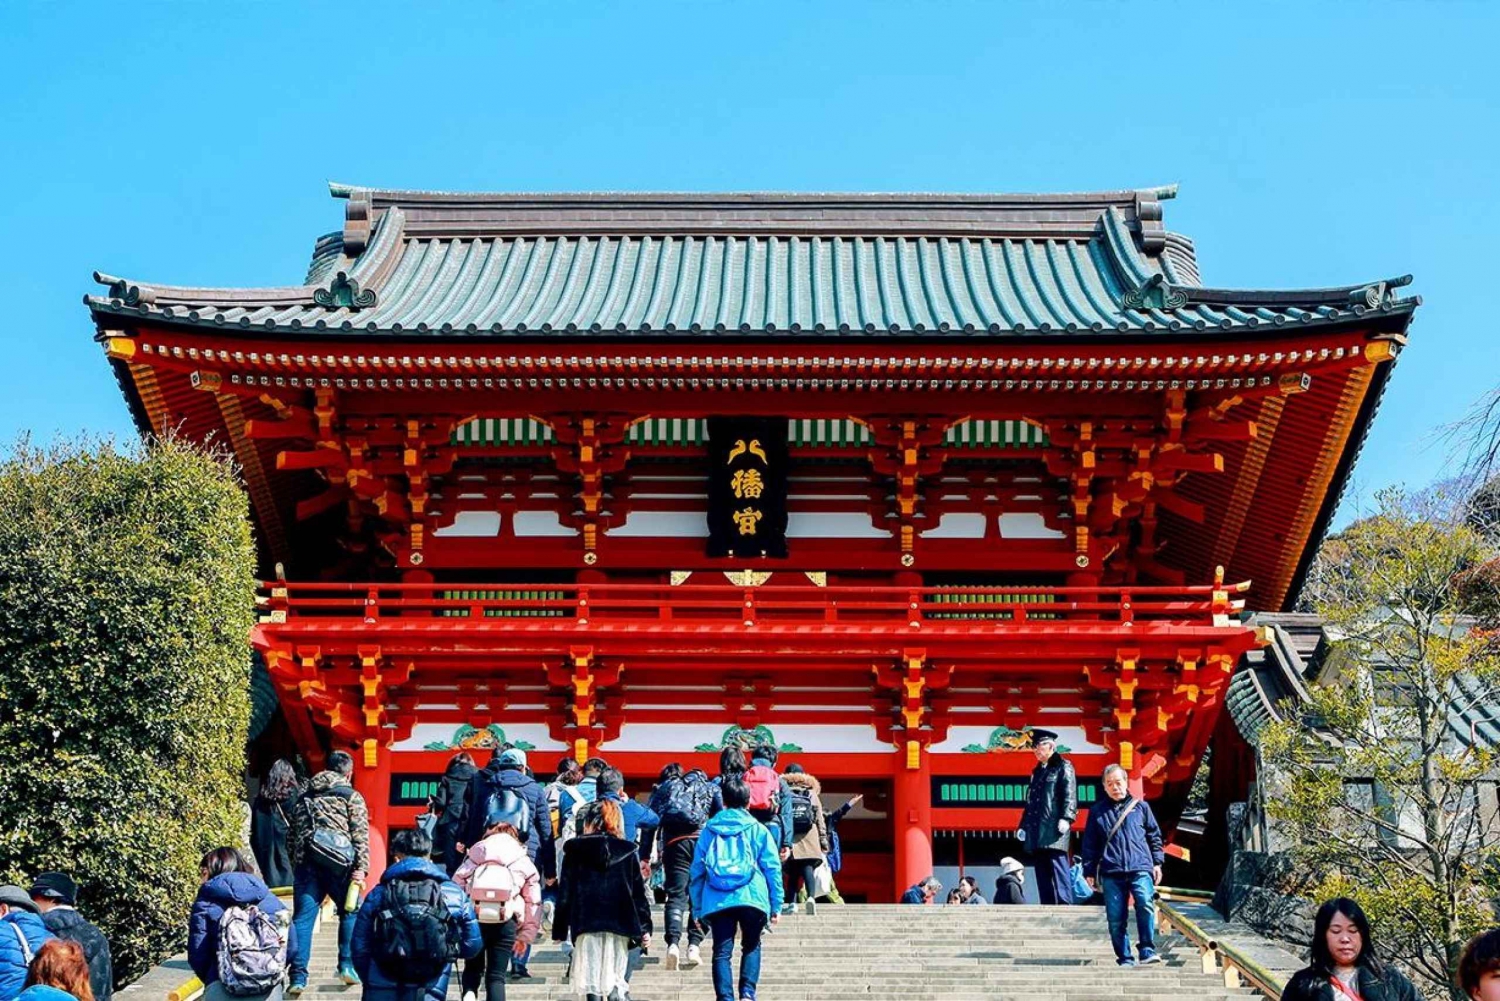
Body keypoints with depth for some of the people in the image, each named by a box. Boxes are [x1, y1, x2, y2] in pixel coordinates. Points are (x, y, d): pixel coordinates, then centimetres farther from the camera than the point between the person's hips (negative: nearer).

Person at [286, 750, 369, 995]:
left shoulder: (304, 798, 21)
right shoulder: (352, 797, 5)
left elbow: (292, 835, 23)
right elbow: (360, 836, -5)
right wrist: (361, 868, -9)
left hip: (305, 864, 4)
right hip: (337, 864, -3)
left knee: (302, 919, 1)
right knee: (349, 912, 16)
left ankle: (298, 977, -5)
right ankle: (347, 965, 13)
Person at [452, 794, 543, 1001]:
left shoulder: (475, 854, 11)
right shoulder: (524, 863, 12)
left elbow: (456, 886, 1)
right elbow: (534, 902, 10)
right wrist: (526, 935, 17)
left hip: (473, 919, 1)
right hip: (505, 922, -1)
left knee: (473, 967, 18)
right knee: (496, 975, 7)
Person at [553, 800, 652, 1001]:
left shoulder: (575, 851, 5)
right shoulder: (628, 852, 8)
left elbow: (565, 893, 4)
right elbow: (639, 892, 6)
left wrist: (559, 929, 9)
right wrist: (645, 928, 9)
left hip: (587, 924, -1)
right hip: (619, 924, 1)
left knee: (592, 980, 0)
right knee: (614, 977, 8)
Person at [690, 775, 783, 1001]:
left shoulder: (709, 830, 12)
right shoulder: (758, 830, 7)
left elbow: (696, 870, 11)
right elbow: (773, 868, 4)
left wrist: (697, 909, 15)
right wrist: (776, 906, 8)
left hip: (717, 902, 1)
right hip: (752, 898, -1)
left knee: (722, 952, 4)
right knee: (751, 947, 17)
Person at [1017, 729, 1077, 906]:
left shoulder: (1063, 766, 2)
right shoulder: (1037, 771, 23)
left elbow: (1069, 794, -10)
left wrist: (1065, 818, -21)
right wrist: (1023, 825, 19)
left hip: (1054, 827, -8)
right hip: (1037, 830, 8)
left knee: (1058, 867, -13)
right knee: (1042, 871, 5)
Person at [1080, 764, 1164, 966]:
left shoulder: (1141, 807, 13)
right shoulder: (1097, 811, 13)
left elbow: (1154, 836, 18)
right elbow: (1089, 844, 13)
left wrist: (1157, 862, 10)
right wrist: (1089, 872, 9)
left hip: (1140, 868, -1)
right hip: (1111, 873, 1)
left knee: (1145, 904, -25)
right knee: (1115, 919, -2)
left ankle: (1147, 950, -18)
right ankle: (1125, 959, 8)